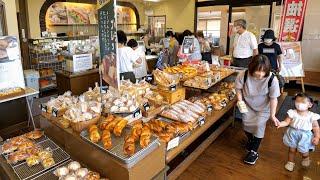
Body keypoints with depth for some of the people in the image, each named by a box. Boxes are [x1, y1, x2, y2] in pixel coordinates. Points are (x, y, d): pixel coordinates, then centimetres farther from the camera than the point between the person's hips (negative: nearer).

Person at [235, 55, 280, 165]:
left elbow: (273, 98, -19)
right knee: (246, 121, -9)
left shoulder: (272, 79, -28)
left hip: (264, 107, -1)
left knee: (259, 124, -15)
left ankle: (254, 151, 7)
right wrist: (240, 100, -21)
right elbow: (238, 88, -5)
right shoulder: (243, 75, -24)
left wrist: (272, 115, -21)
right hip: (248, 105, 2)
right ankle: (250, 139, 29)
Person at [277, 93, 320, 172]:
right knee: (292, 150, 13)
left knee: (303, 151, 8)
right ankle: (290, 162, 37)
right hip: (293, 134, 1)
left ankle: (306, 158, 46)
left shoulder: (312, 116, -10)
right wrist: (280, 124, -29)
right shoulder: (293, 113, -10)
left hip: (305, 136, -1)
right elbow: (286, 122, -10)